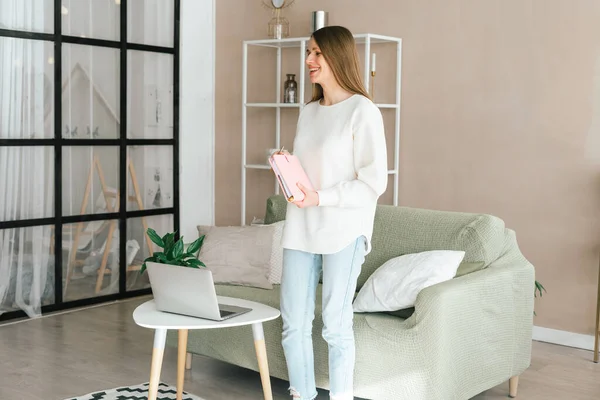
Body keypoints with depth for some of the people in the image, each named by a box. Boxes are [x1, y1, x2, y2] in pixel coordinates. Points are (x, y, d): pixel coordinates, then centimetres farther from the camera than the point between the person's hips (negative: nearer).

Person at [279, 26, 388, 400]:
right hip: (300, 228, 7)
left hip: (343, 231, -6)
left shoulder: (363, 111, -8)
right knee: (294, 323, 8)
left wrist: (320, 198, -18)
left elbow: (374, 182, -12)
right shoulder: (308, 112, 15)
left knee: (336, 326, 1)